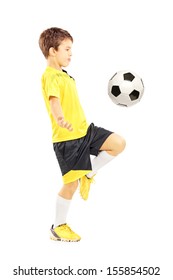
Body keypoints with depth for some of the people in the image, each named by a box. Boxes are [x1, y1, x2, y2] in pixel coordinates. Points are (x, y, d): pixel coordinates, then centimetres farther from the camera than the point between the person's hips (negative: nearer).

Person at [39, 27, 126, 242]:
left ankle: (88, 174, 11)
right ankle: (58, 228, 17)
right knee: (71, 183, -1)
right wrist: (60, 119, -54)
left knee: (118, 143, -5)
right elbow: (54, 101, -35)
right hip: (67, 138, -9)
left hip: (84, 130, 9)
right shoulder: (50, 76, -16)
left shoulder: (64, 75, 16)